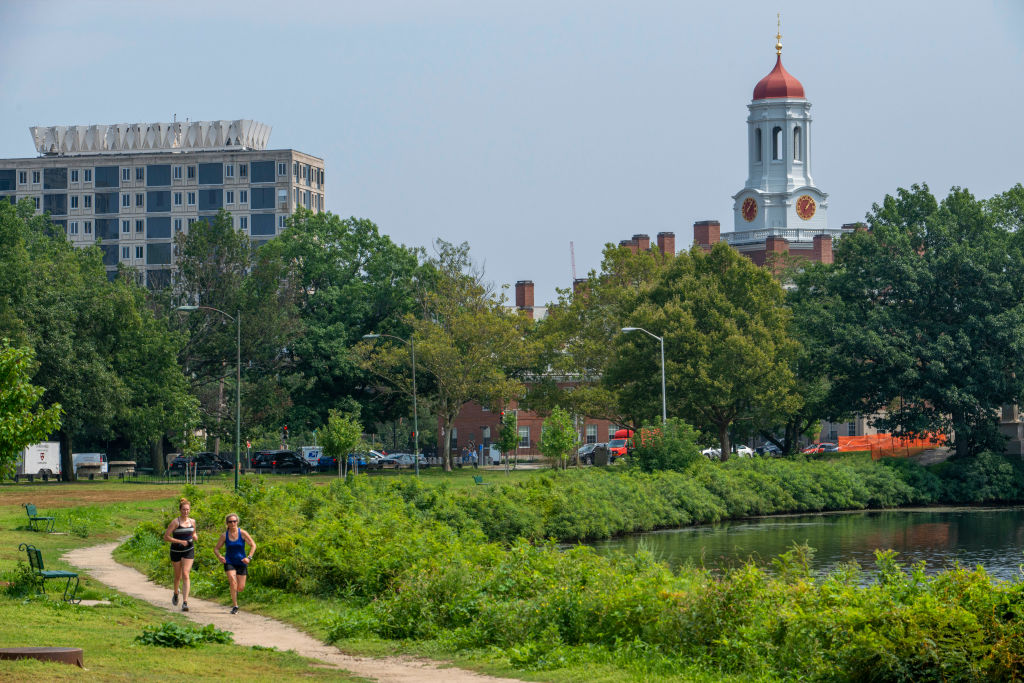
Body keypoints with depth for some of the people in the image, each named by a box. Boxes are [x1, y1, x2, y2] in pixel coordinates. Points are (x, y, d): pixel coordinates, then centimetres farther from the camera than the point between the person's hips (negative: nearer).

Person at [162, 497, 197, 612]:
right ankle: (176, 593, 44)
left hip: (189, 551, 2)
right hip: (176, 551, -2)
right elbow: (166, 537, -12)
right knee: (178, 576, 12)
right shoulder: (175, 522, -11)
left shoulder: (192, 521, 3)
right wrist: (180, 541, -19)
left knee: (185, 575, -12)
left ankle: (185, 602, -17)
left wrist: (195, 536, -3)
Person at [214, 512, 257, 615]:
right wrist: (219, 556, -19)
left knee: (241, 588, 0)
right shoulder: (224, 535, -4)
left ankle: (235, 590, 39)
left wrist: (249, 557, -16)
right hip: (229, 562, 0)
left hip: (241, 562, 0)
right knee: (233, 581, -23)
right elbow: (216, 549, 3)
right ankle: (235, 606, -15)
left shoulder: (242, 533, -8)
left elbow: (253, 545, -3)